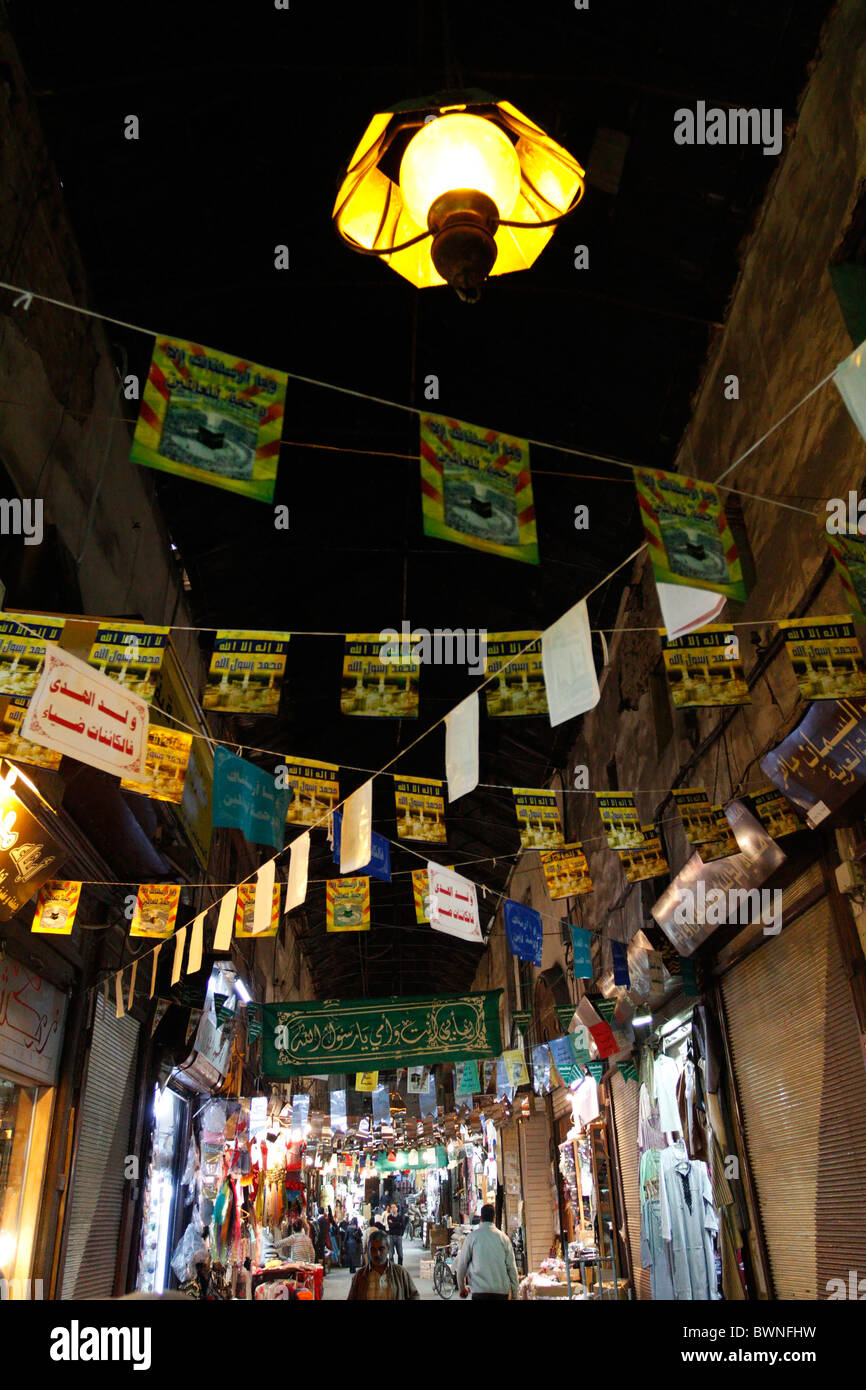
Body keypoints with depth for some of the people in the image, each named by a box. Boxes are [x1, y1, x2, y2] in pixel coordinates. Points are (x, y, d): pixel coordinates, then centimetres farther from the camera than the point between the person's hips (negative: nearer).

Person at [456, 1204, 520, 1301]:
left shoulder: (472, 1236, 1)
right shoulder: (503, 1237, 6)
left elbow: (462, 1264, 5)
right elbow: (511, 1267, 5)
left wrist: (462, 1287, 20)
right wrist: (515, 1295, 13)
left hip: (480, 1290, -3)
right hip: (502, 1290, 3)